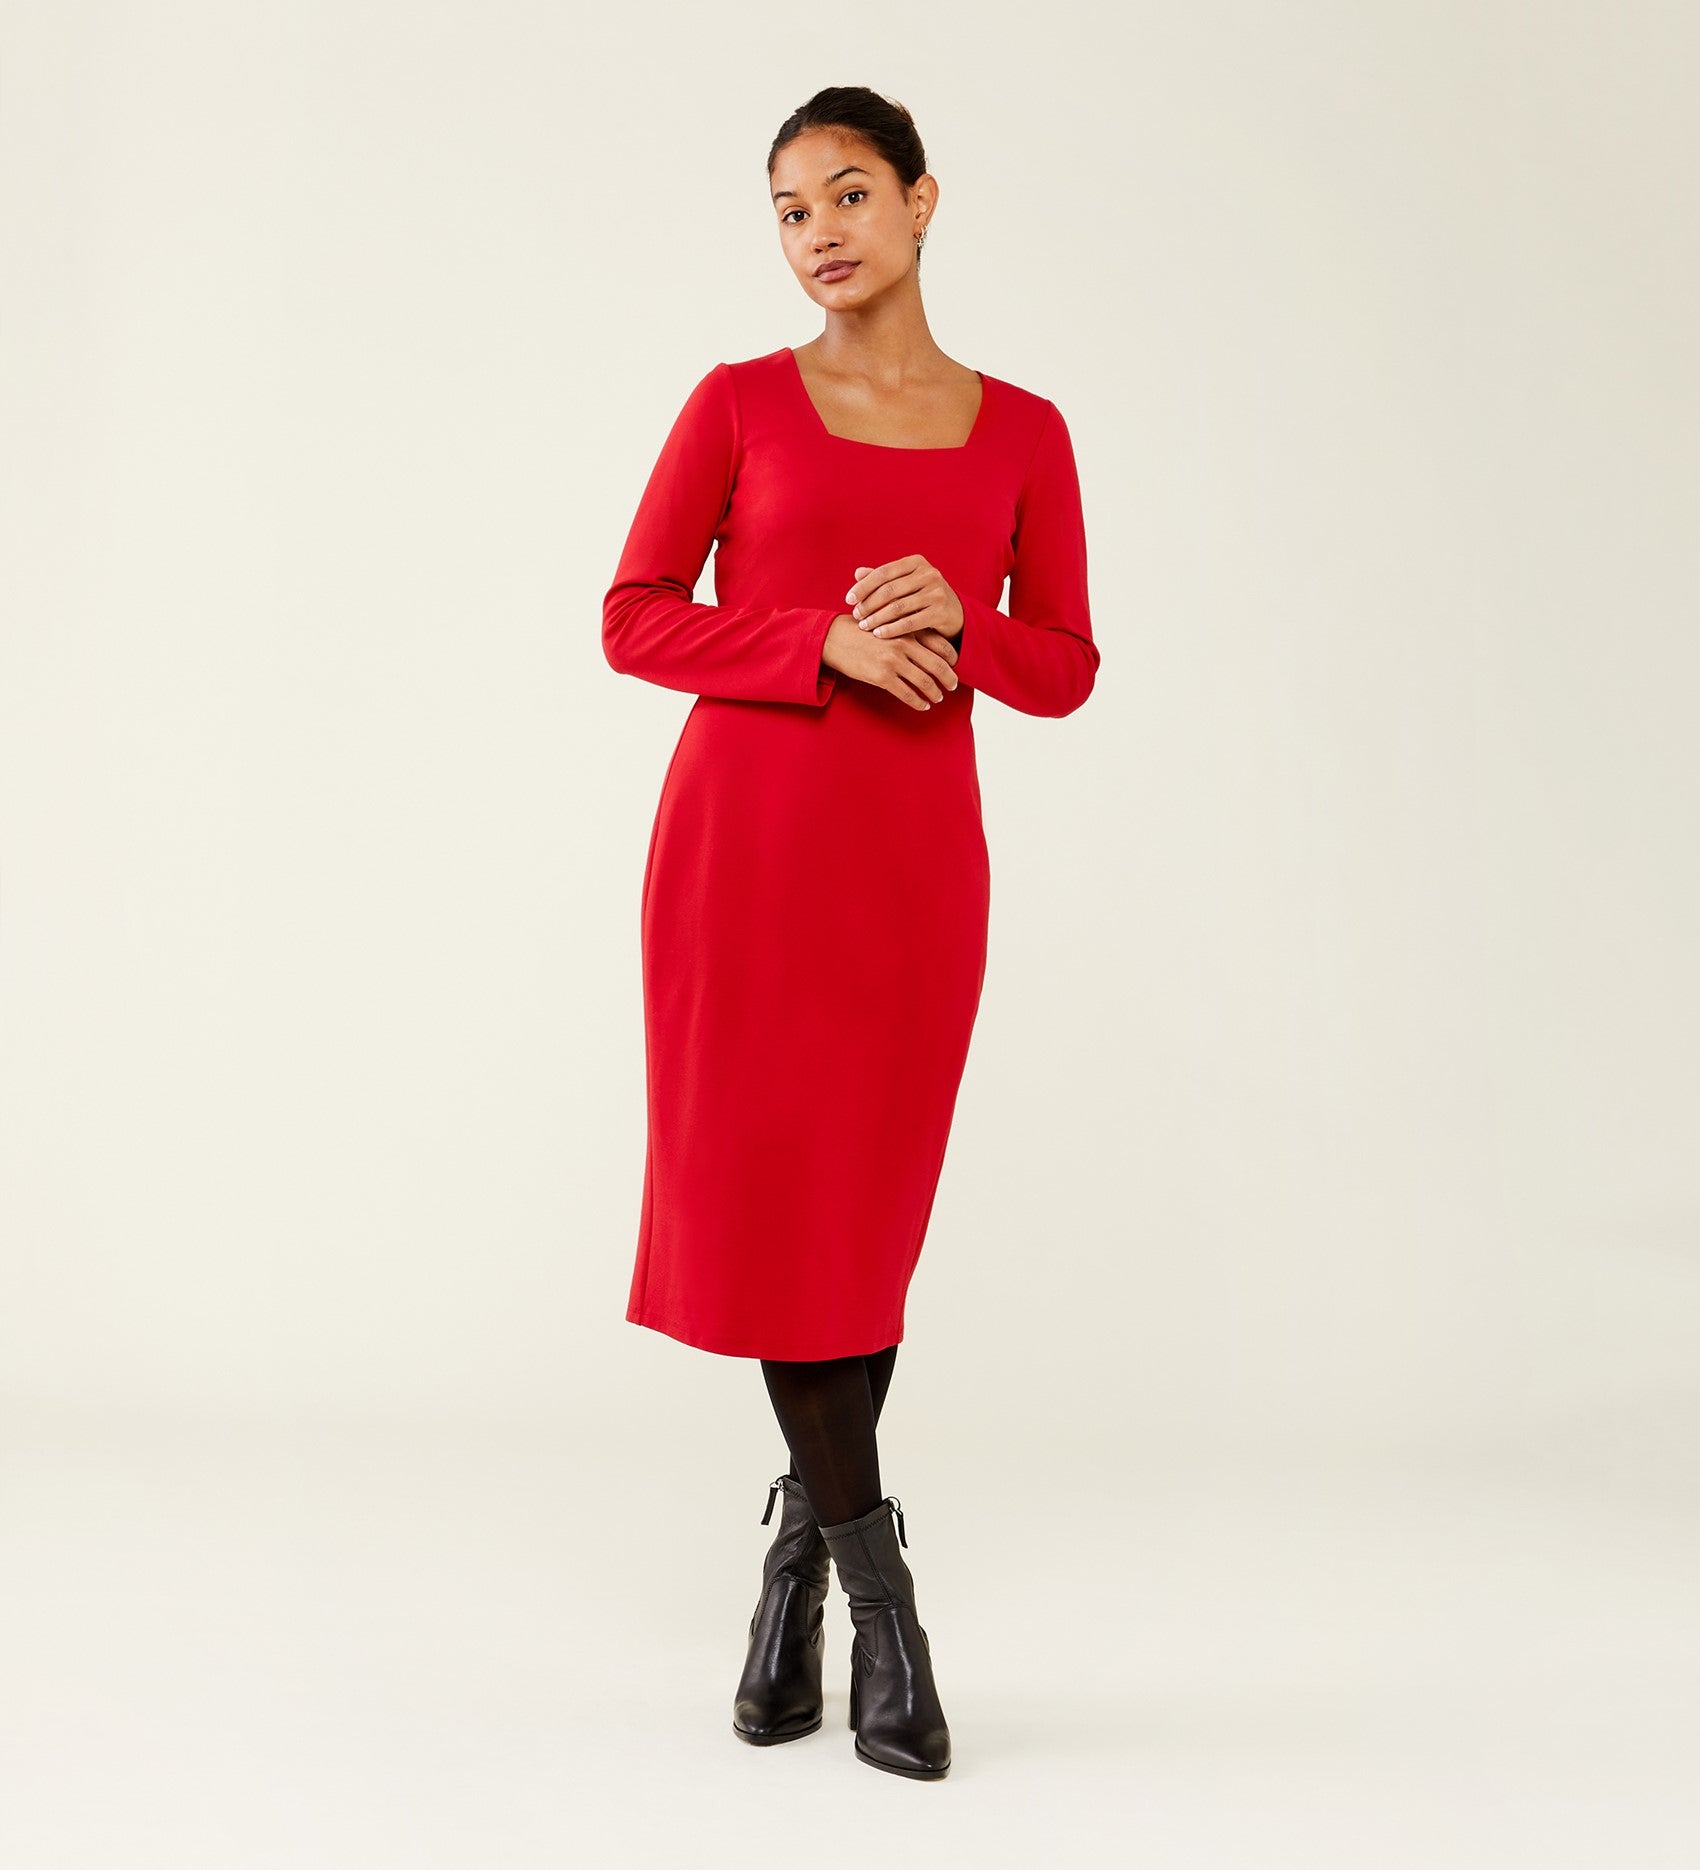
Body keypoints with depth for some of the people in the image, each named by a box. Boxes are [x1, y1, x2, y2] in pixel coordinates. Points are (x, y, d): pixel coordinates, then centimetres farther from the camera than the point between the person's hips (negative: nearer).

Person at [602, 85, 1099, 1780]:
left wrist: (955, 626, -13)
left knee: (868, 1208, 4)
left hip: (916, 849, 1)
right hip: (744, 829, -1)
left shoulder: (1020, 431, 8)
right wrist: (826, 640, -14)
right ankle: (870, 1571, 13)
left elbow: (1065, 670, 9)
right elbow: (635, 622, 0)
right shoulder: (740, 403, 4)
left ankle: (802, 1547, 24)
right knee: (757, 1192, -2)